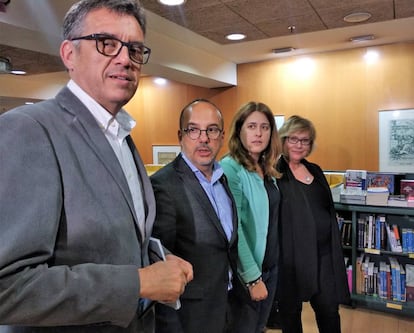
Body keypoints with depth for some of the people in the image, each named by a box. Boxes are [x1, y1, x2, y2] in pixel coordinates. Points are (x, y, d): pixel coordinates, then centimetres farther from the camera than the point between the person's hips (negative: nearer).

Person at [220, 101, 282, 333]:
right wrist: (252, 277, -19)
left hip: (271, 265, 7)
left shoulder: (268, 169, 4)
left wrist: (265, 271, 8)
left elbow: (271, 219, 10)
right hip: (245, 272, -7)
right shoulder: (230, 168, -18)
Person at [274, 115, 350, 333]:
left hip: (324, 254, 6)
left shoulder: (315, 170, 11)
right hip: (290, 255, -5)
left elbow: (329, 211, 18)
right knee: (290, 310, 12)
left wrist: (335, 249, 18)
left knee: (329, 310, 12)